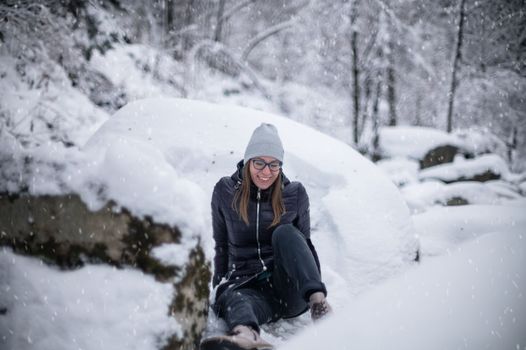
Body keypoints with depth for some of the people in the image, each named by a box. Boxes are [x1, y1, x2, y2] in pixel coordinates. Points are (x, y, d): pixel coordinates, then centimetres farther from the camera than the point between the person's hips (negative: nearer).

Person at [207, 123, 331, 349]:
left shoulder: (295, 194, 6)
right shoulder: (225, 191, 4)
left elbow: (305, 244, 14)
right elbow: (220, 245, 13)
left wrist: (317, 292, 7)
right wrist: (220, 284, 9)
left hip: (291, 290, 1)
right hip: (247, 285, -1)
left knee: (285, 232, -26)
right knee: (234, 299, -37)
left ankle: (318, 303, -46)